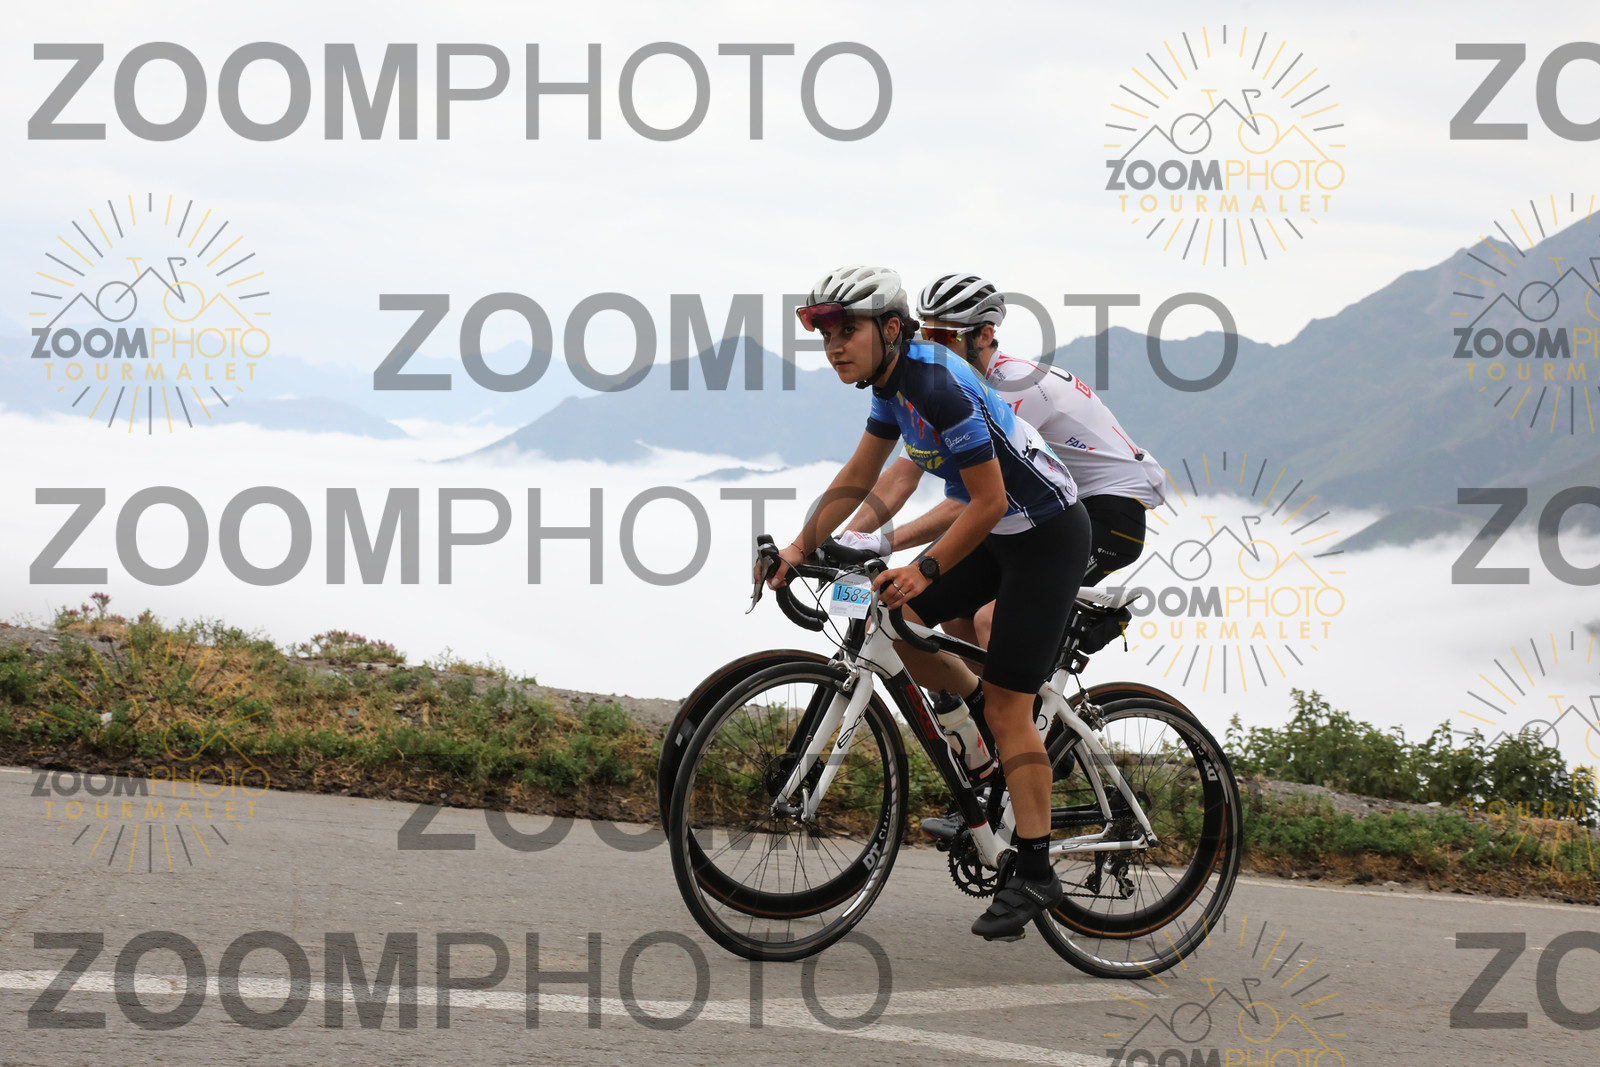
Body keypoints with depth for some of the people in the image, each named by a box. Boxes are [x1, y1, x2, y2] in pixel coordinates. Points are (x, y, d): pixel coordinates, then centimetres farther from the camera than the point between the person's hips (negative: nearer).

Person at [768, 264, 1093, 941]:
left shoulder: (940, 387, -28)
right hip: (998, 530, 9)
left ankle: (1034, 874, -2)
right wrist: (798, 549, 3)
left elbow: (988, 502, -26)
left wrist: (925, 570, -27)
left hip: (1047, 535, -9)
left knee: (1006, 707, -9)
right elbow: (857, 480, 9)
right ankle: (991, 727, 19)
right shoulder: (894, 377, 1)